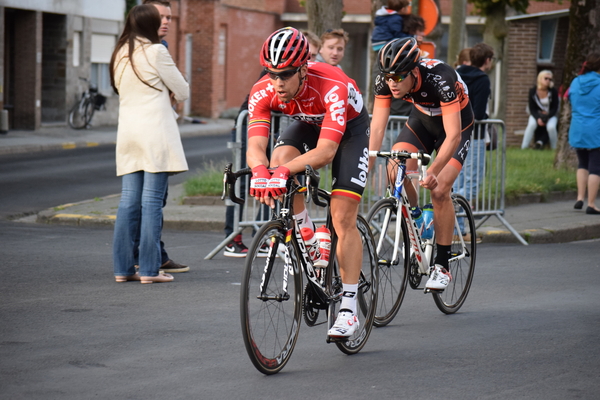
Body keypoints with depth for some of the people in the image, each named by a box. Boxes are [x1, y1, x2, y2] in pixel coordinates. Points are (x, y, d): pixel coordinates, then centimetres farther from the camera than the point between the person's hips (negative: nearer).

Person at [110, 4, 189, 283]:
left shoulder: (119, 55, 14)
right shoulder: (155, 51, -6)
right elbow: (183, 92, -1)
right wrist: (170, 94, 20)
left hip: (127, 132, 7)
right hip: (155, 131, -7)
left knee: (129, 200, 7)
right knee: (152, 201, -6)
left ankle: (123, 268, 7)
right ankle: (149, 269, -6)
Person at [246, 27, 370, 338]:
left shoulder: (332, 87, -40)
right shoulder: (263, 92, -28)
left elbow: (326, 152, -46)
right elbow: (255, 146, -35)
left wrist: (286, 171, -61)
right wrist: (260, 170, -58)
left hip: (350, 129, -4)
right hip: (308, 125, 4)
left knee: (343, 219, -13)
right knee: (281, 157, -31)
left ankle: (348, 310, -9)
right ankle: (305, 234, -7)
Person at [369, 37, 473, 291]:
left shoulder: (441, 79, -39)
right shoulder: (385, 79, -26)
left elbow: (453, 135, -40)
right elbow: (377, 127, -23)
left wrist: (434, 172, -50)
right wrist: (367, 164, -36)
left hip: (456, 124, -4)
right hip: (421, 120, 4)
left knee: (439, 190, -20)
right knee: (394, 171, -22)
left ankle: (442, 266, -8)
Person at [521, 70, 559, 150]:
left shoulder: (553, 91, -10)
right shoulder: (533, 91, -8)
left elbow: (555, 108, -6)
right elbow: (532, 108, -6)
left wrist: (546, 117, -21)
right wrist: (538, 118, -24)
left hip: (550, 115, -1)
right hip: (536, 115, 1)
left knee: (551, 127, -33)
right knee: (531, 125, -31)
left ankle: (555, 148, -18)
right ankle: (523, 148, -30)